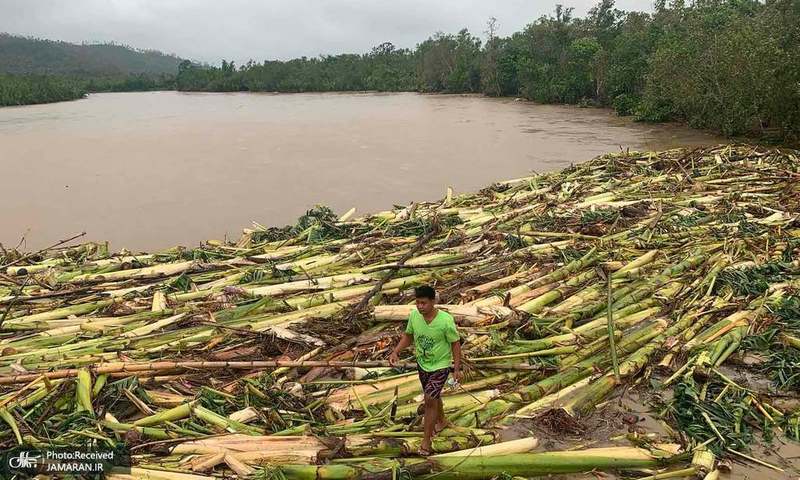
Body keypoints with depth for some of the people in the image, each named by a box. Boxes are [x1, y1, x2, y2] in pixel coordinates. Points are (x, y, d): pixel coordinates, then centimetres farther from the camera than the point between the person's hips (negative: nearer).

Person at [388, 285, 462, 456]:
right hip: (422, 364, 5)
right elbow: (408, 336, 2)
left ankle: (426, 440, 4)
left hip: (440, 366, -5)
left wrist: (457, 368, -13)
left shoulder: (446, 320, -28)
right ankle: (441, 421, 51)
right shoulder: (414, 315, -16)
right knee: (432, 397, 23)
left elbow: (455, 343, -15)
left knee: (430, 399, -11)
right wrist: (396, 351, -12)